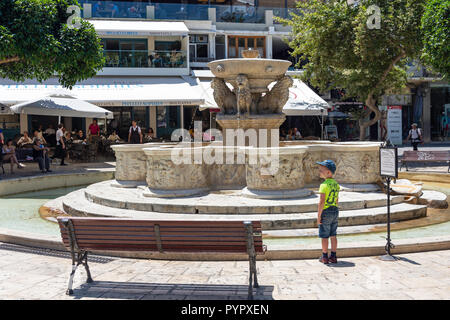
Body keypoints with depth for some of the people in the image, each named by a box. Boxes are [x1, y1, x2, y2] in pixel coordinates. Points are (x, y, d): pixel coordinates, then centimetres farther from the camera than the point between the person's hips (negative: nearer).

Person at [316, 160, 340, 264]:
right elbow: (337, 200, 13)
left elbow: (321, 201, -22)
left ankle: (325, 257, 10)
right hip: (335, 211, 7)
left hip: (326, 212, -7)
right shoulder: (336, 184, 6)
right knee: (333, 235, 13)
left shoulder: (324, 185, -18)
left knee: (324, 236, 4)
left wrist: (318, 216, -17)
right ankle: (333, 256, 17)